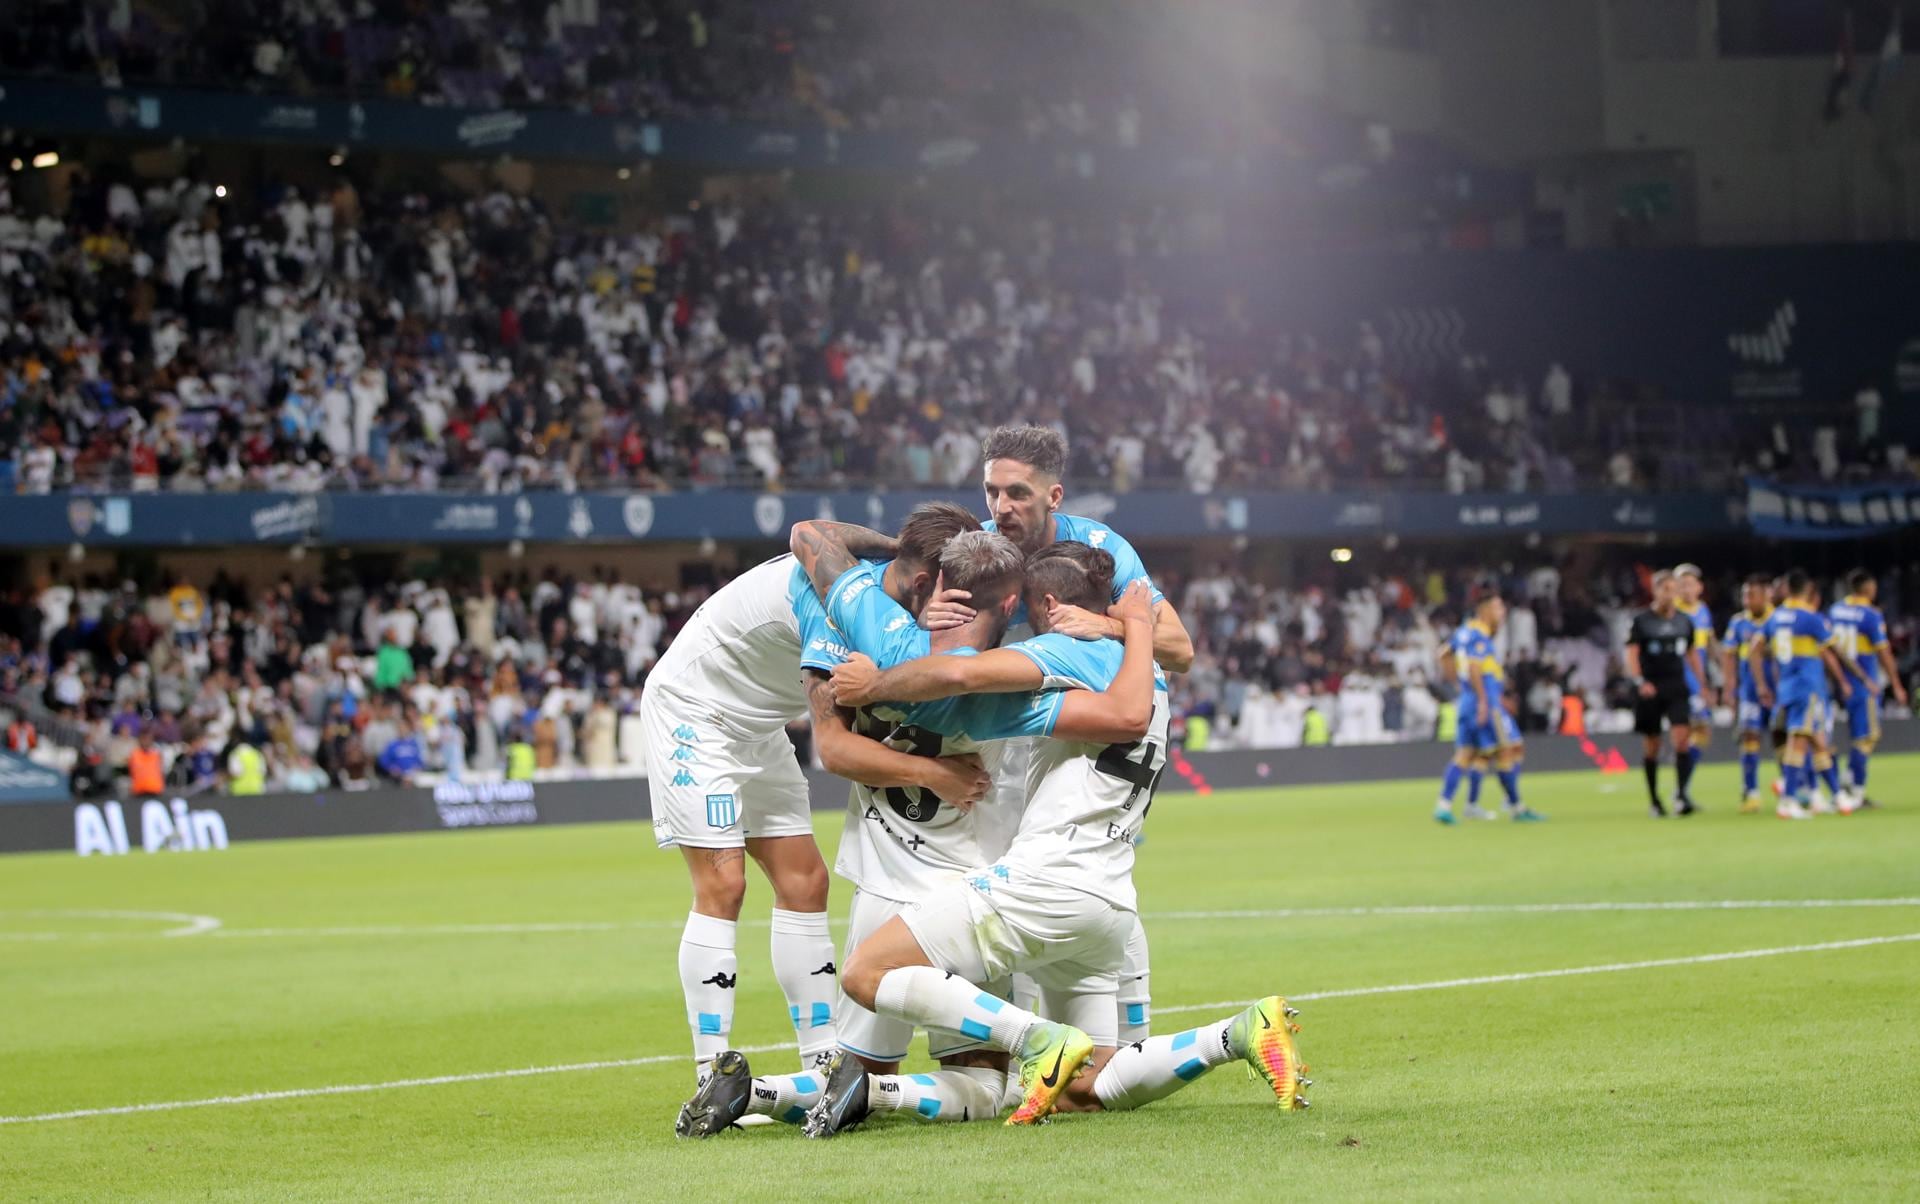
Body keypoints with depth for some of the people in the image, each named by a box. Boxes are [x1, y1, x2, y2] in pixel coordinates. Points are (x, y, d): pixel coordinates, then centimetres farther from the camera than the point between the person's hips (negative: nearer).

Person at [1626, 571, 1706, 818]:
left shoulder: (1684, 621, 10)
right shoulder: (1642, 621, -2)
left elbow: (1692, 654, 19)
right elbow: (1632, 655, -7)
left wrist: (1702, 683, 15)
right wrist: (1640, 682, -22)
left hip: (1677, 688, 2)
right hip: (1651, 691, -2)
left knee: (1682, 738, -15)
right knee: (1651, 745, 5)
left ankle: (1681, 793, -17)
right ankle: (1653, 799, 17)